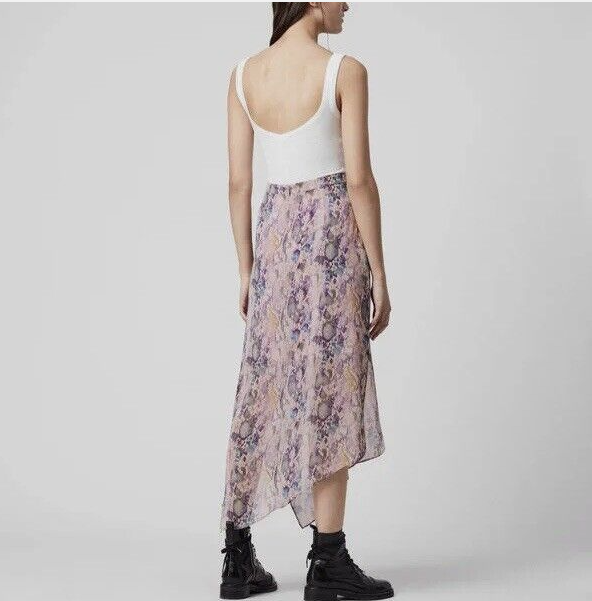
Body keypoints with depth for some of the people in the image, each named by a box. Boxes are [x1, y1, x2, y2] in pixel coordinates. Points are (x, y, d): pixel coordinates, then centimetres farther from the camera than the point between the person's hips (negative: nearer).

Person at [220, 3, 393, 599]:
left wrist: (246, 269, 13)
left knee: (263, 396, 11)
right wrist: (378, 273, -5)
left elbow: (238, 182, 6)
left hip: (274, 237, 5)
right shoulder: (344, 71, -10)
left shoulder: (243, 74, 5)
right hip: (331, 237, -5)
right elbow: (359, 179, -12)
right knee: (329, 397, 1)